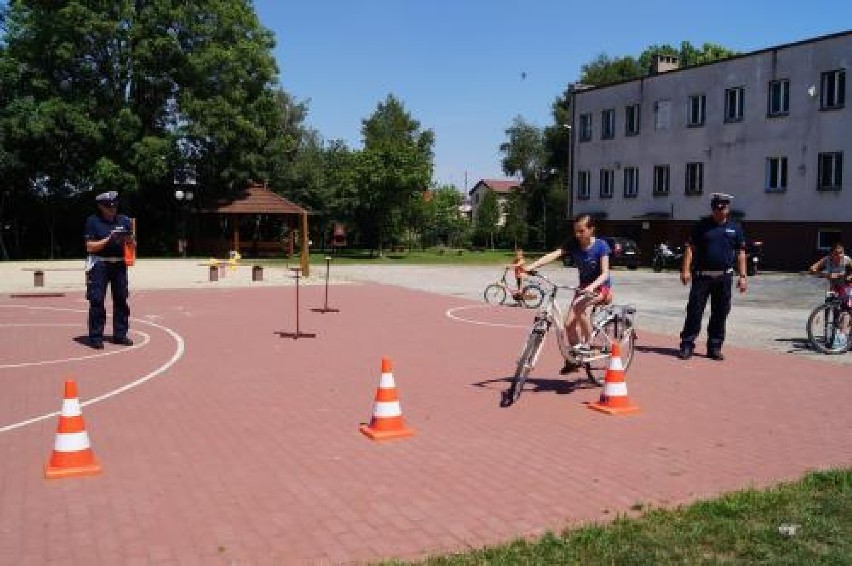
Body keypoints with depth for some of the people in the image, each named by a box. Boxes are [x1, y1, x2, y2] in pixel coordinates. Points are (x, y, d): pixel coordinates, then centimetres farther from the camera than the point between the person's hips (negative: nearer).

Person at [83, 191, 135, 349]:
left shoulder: (124, 220, 9)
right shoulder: (93, 221, -2)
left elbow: (133, 245, 10)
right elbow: (90, 247, -8)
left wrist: (128, 240, -12)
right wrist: (108, 240, -19)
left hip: (120, 264, 4)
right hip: (99, 264, -4)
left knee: (121, 300, 7)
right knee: (97, 300, -5)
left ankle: (120, 334, 16)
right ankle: (95, 337, -1)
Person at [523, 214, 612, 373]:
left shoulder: (601, 246, -17)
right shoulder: (573, 244, -8)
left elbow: (605, 273, -22)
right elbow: (553, 255, -21)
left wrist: (592, 287, -42)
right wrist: (531, 266, -36)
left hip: (602, 288, -5)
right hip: (584, 287, 5)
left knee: (580, 306, -34)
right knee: (569, 323, -8)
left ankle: (586, 344, -17)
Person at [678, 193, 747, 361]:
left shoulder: (735, 228, 10)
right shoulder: (702, 225, 4)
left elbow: (740, 253, 10)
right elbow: (690, 248, 1)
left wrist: (742, 276, 3)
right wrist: (685, 270, -10)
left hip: (724, 277, 2)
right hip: (702, 276, -2)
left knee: (720, 314, 5)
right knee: (694, 310, -4)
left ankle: (715, 347, 14)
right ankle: (687, 345, 1)